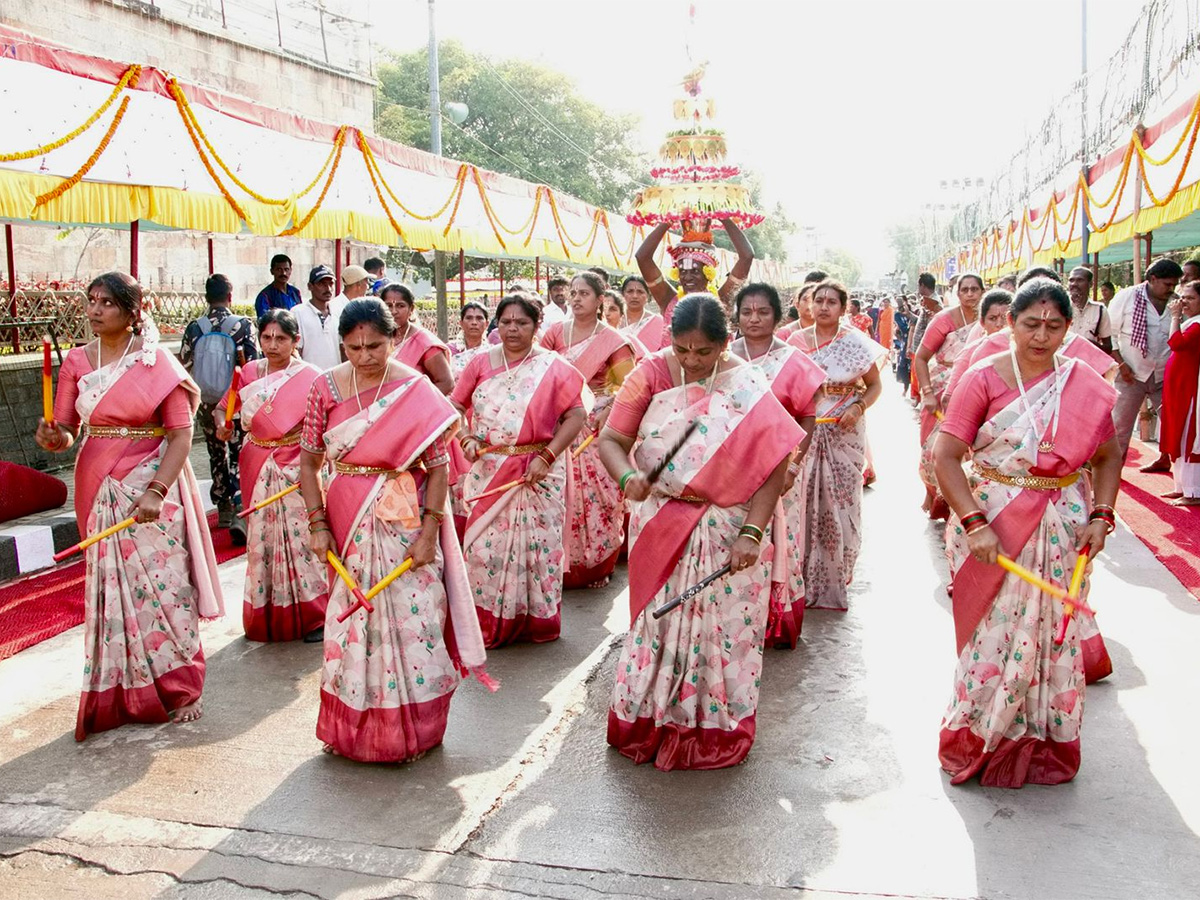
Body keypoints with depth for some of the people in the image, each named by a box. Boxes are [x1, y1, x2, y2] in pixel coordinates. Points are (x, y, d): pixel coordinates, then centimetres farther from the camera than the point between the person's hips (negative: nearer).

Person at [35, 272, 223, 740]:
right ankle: (119, 696, 20)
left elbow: (181, 435, -10)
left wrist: (156, 491, -20)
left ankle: (179, 689, 14)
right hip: (99, 486, 4)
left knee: (162, 582, -1)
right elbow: (66, 431, 5)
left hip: (152, 482, -3)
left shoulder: (157, 363, -6)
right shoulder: (77, 362, 5)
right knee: (111, 587, 7)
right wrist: (54, 437, -19)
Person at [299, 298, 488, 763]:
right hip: (348, 521, 2)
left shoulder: (416, 391, -7)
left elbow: (438, 467, -7)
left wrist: (429, 532, -12)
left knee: (410, 616, 2)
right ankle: (352, 730, 29)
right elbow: (309, 463, 5)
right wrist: (317, 523, -3)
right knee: (351, 617, 10)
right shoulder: (326, 388, -1)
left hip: (405, 521, -2)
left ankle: (409, 732, 21)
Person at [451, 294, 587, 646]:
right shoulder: (481, 363, 8)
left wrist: (547, 457, -15)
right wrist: (467, 438, -9)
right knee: (485, 544, 3)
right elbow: (454, 406, 10)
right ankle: (489, 624, 17)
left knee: (536, 543, 3)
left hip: (538, 472, -2)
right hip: (488, 470, 3)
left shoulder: (553, 367, -1)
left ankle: (538, 620, 19)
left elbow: (576, 415, -6)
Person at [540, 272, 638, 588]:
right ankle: (564, 565, 13)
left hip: (596, 426, -2)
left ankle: (598, 566, 12)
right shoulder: (556, 333, 7)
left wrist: (607, 413, -19)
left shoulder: (612, 340, -2)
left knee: (598, 492, -3)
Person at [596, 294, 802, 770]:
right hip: (660, 527, 1)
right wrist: (628, 476, -28)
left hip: (727, 530, -1)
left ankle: (715, 731, 27)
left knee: (722, 627, 6)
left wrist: (752, 531, -21)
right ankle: (649, 724, 30)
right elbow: (611, 439, -6)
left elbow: (774, 463, -12)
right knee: (658, 622, 10)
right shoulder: (651, 373, -4)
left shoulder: (746, 386, -7)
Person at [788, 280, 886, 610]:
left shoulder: (855, 341, -2)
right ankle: (805, 572, 18)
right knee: (805, 500, 2)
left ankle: (835, 576, 20)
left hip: (844, 433, -1)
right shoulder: (796, 341, 4)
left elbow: (874, 385, 3)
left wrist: (858, 408, -14)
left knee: (841, 501, 3)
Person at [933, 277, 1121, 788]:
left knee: (1054, 635, 10)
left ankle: (1044, 745, 29)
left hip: (1063, 533, 3)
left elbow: (1108, 456, 12)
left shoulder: (1084, 385, 1)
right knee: (993, 635, 4)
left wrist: (1100, 515, -2)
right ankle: (977, 743, 24)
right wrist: (974, 523, -21)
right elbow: (944, 456, -13)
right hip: (994, 527, -2)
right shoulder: (985, 378, -8)